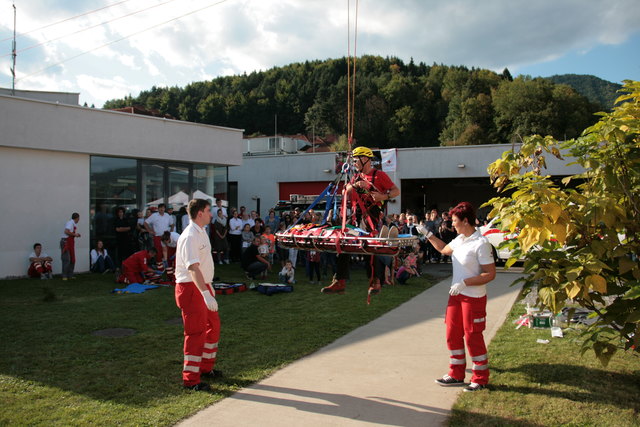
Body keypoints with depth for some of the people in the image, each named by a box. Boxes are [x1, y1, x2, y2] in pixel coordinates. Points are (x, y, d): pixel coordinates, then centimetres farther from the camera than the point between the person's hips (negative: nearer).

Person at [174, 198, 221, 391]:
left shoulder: (201, 232, 12)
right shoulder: (190, 236, -20)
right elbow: (193, 267, -30)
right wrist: (205, 293, -38)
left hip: (203, 286, 10)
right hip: (191, 288, -10)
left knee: (213, 326, 18)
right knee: (196, 332, -6)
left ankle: (206, 368, 33)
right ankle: (191, 379, 4)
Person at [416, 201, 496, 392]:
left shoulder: (481, 244, -19)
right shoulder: (459, 240, 7)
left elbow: (490, 274, -20)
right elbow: (443, 249, 29)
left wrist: (464, 282, -25)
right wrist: (427, 234, 25)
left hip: (474, 298, -9)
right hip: (456, 295, 9)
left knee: (473, 337, 2)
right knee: (453, 334, 13)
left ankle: (480, 379, 19)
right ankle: (457, 375, 27)